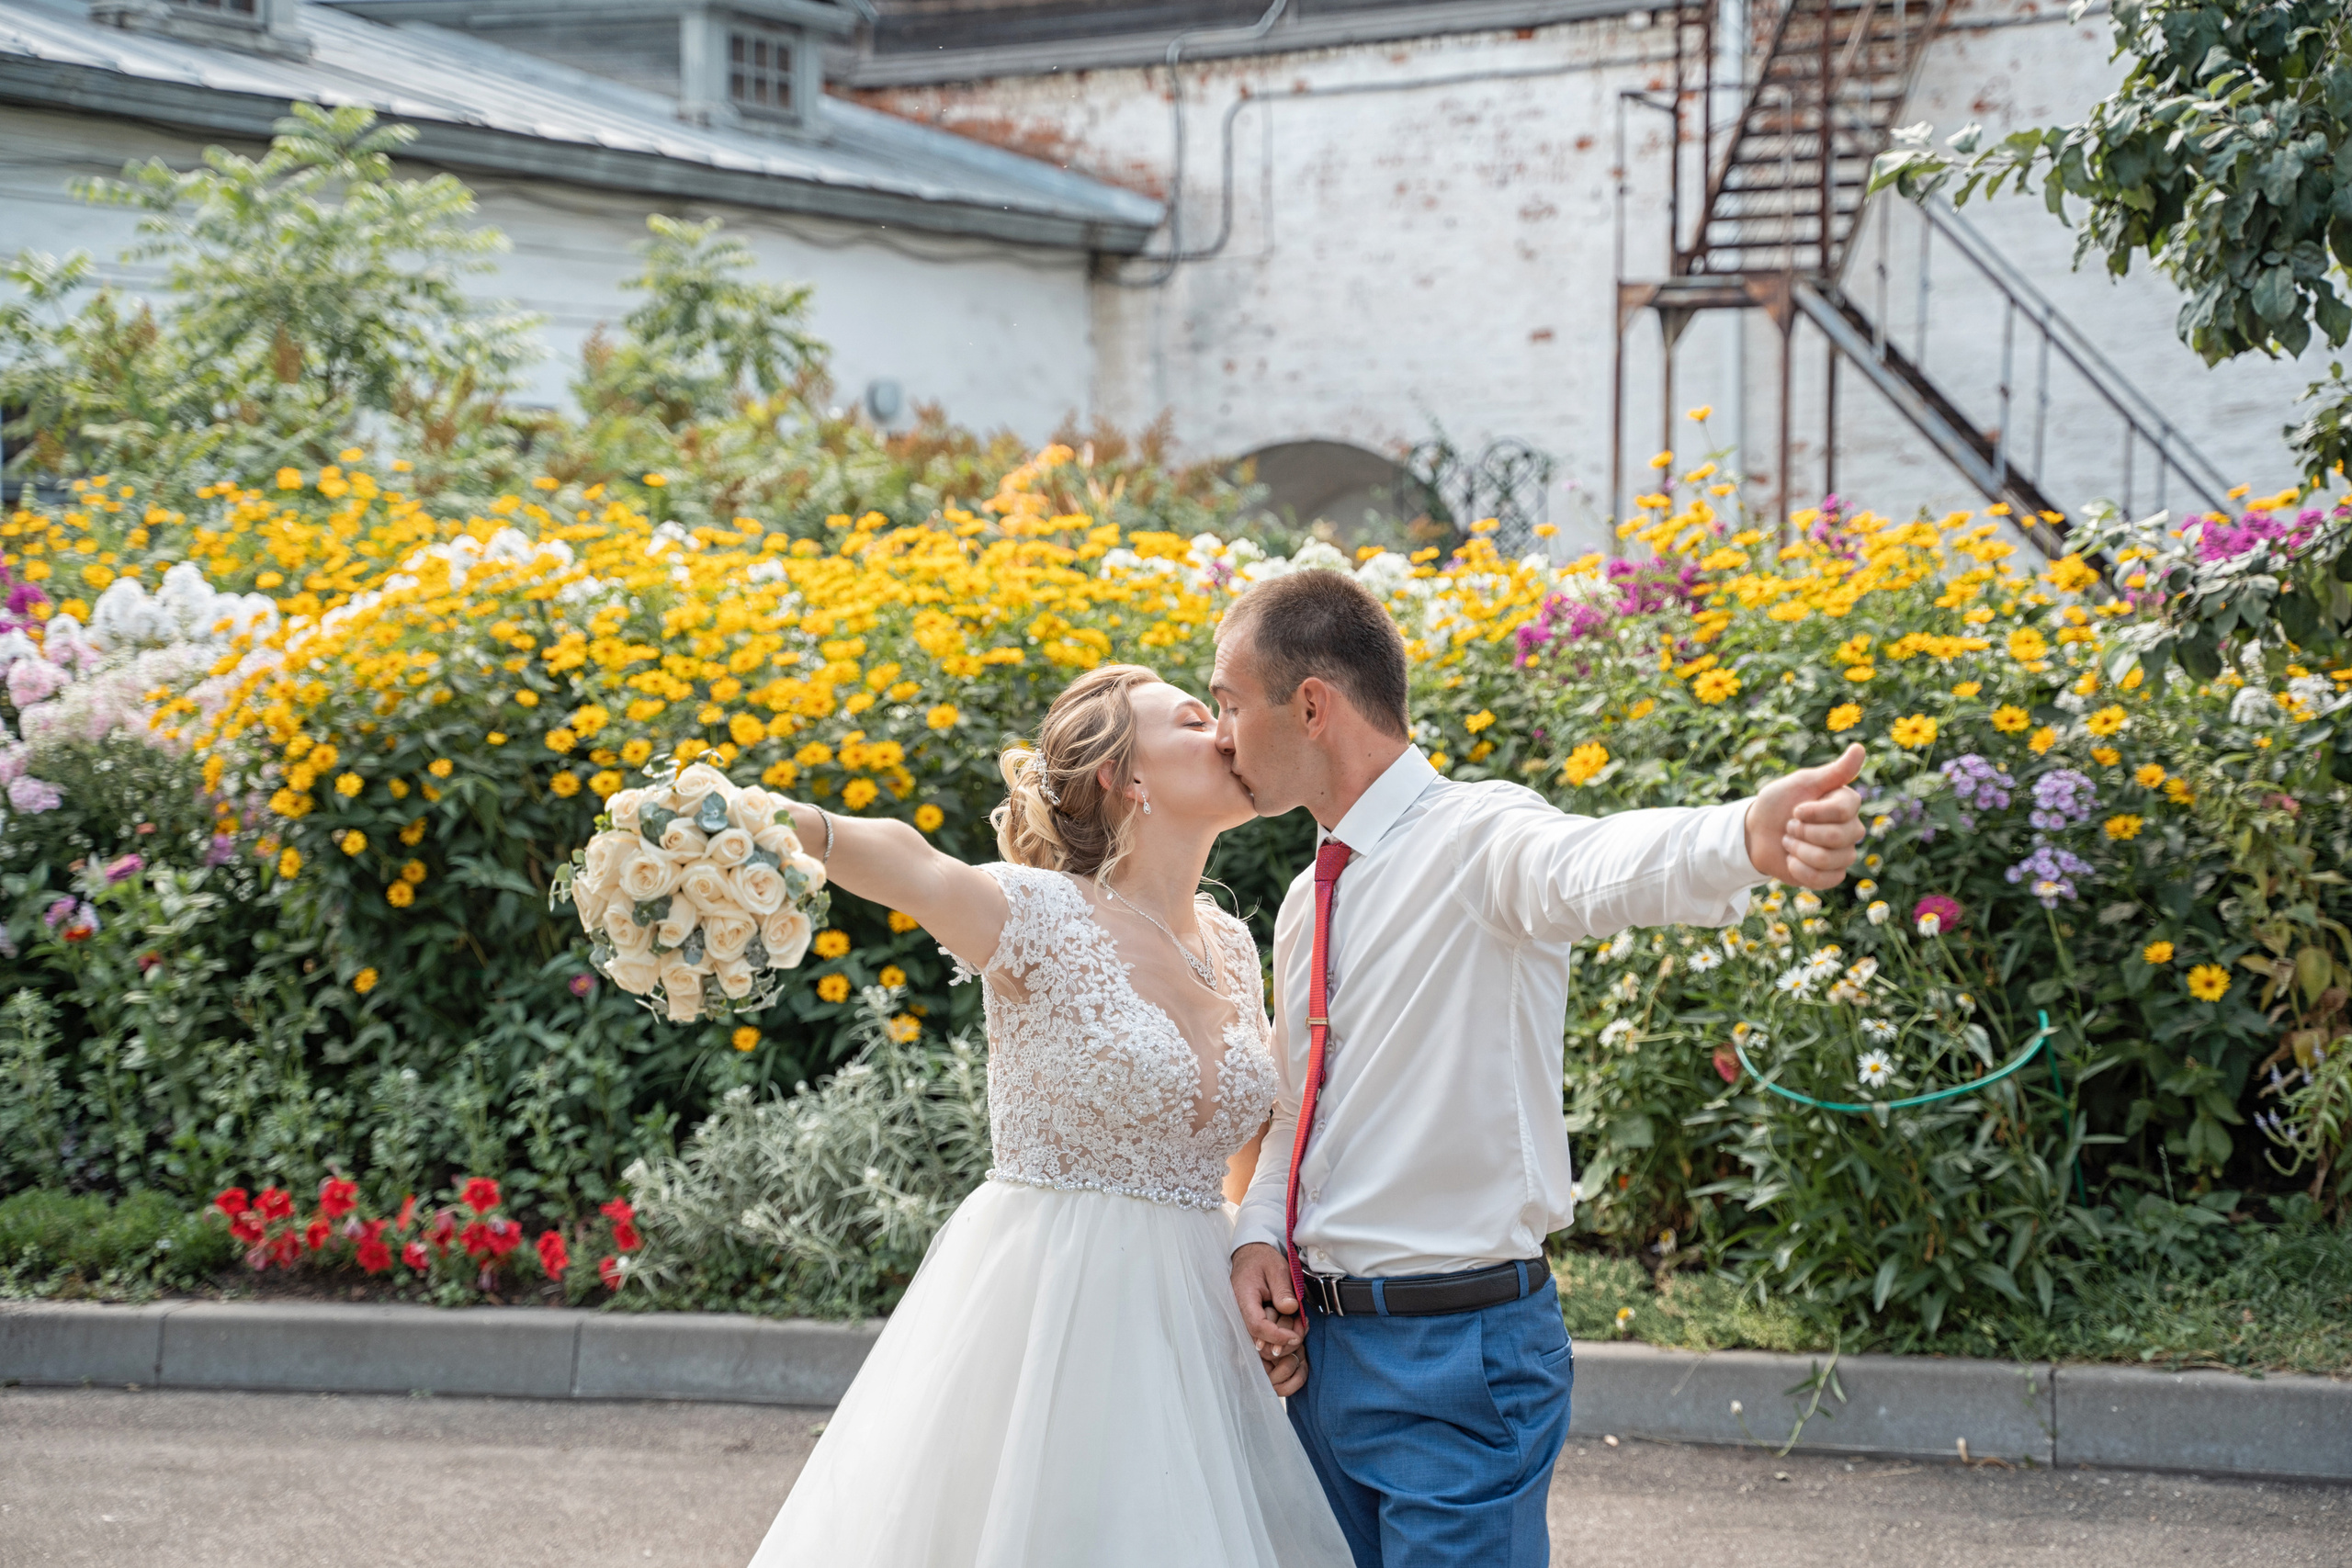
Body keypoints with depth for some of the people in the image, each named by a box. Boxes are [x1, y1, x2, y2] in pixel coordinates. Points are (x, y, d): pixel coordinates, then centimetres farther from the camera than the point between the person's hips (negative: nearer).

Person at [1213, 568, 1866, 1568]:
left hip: (1457, 1358, -8)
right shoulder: (1308, 900, 13)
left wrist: (1748, 835, -58)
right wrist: (1258, 1234, 4)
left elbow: (1594, 867, -37)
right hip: (1317, 1344, 8)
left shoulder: (1478, 837, -14)